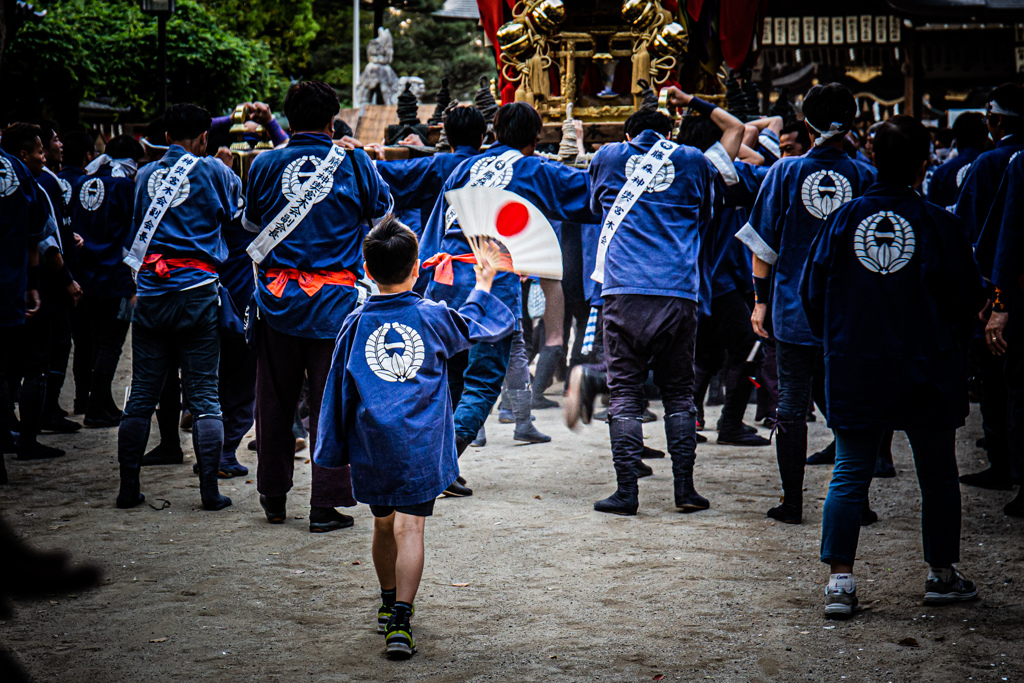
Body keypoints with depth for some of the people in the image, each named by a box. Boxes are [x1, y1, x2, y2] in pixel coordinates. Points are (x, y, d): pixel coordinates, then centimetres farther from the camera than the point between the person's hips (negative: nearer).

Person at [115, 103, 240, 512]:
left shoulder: (145, 176, 11)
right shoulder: (211, 171, -1)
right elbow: (238, 209, 8)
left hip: (151, 292, 3)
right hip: (198, 292, -3)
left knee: (142, 394, 8)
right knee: (203, 394, 1)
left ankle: (128, 489, 10)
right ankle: (210, 490, -1)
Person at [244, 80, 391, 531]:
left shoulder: (265, 165, 0)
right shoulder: (353, 164, -5)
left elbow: (250, 223, 15)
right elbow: (384, 211, 11)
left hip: (278, 297, 2)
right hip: (335, 299, -2)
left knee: (275, 399, 14)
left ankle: (274, 497, 23)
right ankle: (325, 504, 3)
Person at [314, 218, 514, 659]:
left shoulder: (355, 324, 4)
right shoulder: (434, 317, 1)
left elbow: (338, 390, 8)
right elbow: (471, 325, 23)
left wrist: (333, 451, 15)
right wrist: (482, 286, 41)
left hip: (371, 445, 2)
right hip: (421, 445, -2)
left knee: (383, 523, 19)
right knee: (409, 528, -6)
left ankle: (389, 603, 37)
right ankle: (400, 621, -16)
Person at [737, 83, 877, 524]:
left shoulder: (785, 172, -3)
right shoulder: (864, 177, -1)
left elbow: (763, 244, -1)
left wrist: (760, 300, 7)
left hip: (793, 309, -1)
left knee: (791, 405, 5)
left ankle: (792, 503, 8)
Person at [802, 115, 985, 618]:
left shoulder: (844, 219, -3)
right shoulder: (937, 223, -7)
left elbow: (811, 291, 3)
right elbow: (969, 298, 0)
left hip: (854, 372, 1)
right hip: (927, 371, -1)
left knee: (849, 473, 5)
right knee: (938, 474, 14)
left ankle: (839, 579, -3)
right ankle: (942, 573, 23)